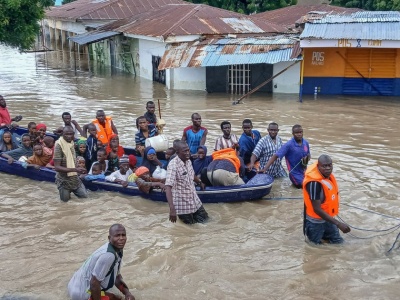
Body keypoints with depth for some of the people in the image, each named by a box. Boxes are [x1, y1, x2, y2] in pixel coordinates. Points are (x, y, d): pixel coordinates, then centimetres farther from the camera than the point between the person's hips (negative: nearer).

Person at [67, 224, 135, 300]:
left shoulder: (117, 249, -1)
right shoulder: (108, 255, -30)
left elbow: (117, 276, 10)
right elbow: (94, 283, -26)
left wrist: (127, 293, -3)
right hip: (81, 293, -10)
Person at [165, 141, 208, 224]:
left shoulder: (188, 161, -3)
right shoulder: (173, 165, -27)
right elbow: (168, 187, -35)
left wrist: (200, 182, 38)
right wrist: (172, 208, -44)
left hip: (193, 198, 7)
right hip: (181, 202, -7)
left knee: (203, 218, 14)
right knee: (189, 222, 7)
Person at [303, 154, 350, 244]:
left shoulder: (326, 173, -11)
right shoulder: (314, 183, -35)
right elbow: (317, 209, -32)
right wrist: (338, 224, -32)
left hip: (327, 217, 8)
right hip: (315, 221, -8)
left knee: (338, 241, 17)